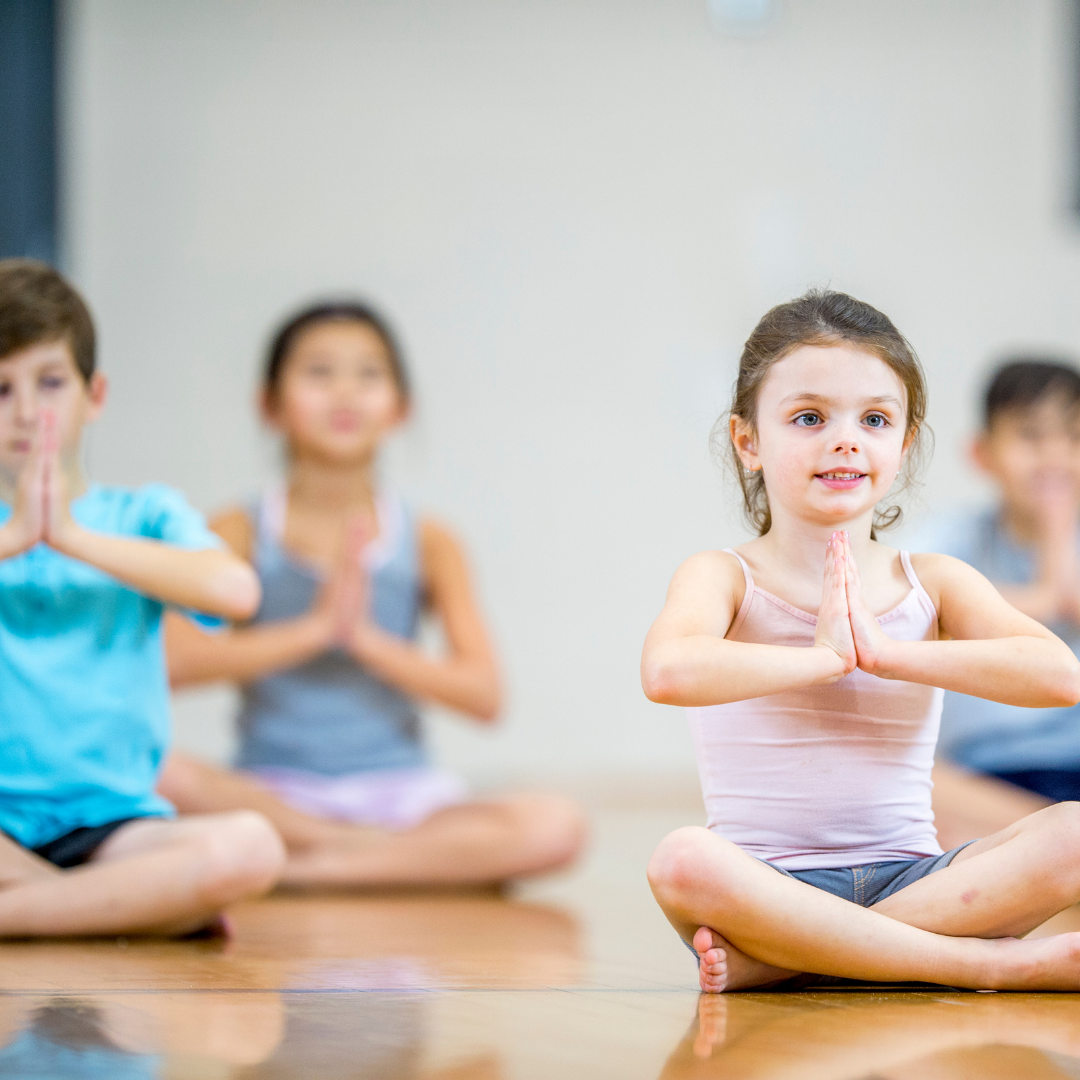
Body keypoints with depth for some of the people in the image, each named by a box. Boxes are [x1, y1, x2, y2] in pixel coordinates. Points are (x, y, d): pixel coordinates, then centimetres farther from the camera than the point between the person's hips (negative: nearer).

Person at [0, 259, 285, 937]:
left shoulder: (144, 516, 11)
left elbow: (236, 591, -12)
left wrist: (71, 536, -13)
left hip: (111, 822, 0)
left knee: (250, 848, -31)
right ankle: (148, 900, -16)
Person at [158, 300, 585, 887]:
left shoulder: (427, 544, 4)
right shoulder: (240, 534, 0)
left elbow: (484, 696, -3)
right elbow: (174, 661, -15)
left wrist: (367, 637, -14)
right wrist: (313, 629, -18)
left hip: (396, 789, 1)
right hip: (271, 789, -1)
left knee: (555, 826, -26)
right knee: (160, 775, -35)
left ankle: (310, 864, -20)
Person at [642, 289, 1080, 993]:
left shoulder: (933, 583, 8)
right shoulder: (723, 578, 0)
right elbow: (668, 672, -25)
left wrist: (887, 653, -15)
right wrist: (826, 657, -18)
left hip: (910, 880, 3)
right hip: (769, 884, -3)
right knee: (684, 862, -37)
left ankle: (777, 959, -26)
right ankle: (993, 962, -30)